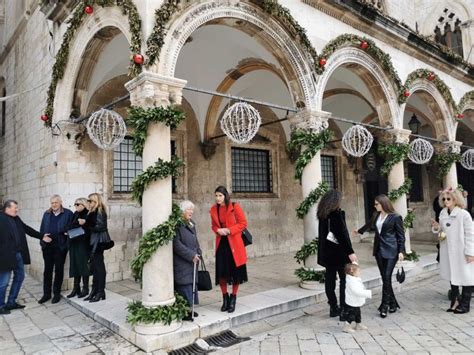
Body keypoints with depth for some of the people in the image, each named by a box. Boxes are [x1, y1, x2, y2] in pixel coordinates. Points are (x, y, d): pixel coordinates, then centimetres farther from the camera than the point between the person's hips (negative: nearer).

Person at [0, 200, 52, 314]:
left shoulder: (16, 219, 11)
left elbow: (27, 229, 18)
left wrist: (41, 236, 14)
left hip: (19, 254, 8)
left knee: (19, 277, 16)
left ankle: (11, 302, 29)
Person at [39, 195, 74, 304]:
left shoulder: (68, 213, -2)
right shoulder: (47, 214, 11)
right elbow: (42, 229, 11)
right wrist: (42, 241, 3)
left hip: (60, 246, -4)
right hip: (48, 246, 4)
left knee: (59, 270, 7)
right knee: (47, 270, 10)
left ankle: (57, 293, 18)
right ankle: (46, 293, 21)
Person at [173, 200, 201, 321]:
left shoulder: (191, 224, 13)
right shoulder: (177, 224, -15)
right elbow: (176, 244, -21)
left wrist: (198, 253, 7)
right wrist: (191, 255, -19)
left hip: (192, 261, 9)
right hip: (181, 262, -9)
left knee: (192, 285, 14)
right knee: (184, 286, -5)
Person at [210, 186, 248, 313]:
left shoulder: (235, 207, -9)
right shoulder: (213, 209, 4)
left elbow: (243, 223, -7)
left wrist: (229, 230, -16)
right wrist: (218, 230, -7)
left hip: (234, 243, -3)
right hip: (221, 243, 3)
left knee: (235, 272, 5)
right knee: (221, 273, 3)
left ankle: (233, 299, 23)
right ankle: (225, 298, 24)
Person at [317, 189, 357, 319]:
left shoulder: (323, 214, 5)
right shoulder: (336, 213, -16)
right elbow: (342, 233, -20)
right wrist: (350, 251, -19)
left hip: (327, 252, 7)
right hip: (338, 252, -7)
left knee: (330, 279, 11)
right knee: (345, 279, 5)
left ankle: (333, 308, 20)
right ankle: (343, 309, 4)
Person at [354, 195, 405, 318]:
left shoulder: (395, 217, -8)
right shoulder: (377, 216, 8)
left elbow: (401, 235, -5)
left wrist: (401, 251, -11)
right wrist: (360, 230, 39)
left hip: (390, 251, -6)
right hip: (379, 250, 6)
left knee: (387, 277, -8)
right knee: (385, 278, 8)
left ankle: (385, 305, 0)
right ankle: (393, 303, 21)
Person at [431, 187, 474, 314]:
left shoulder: (464, 214, -14)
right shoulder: (442, 214, 4)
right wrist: (437, 227, -7)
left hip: (462, 252, -6)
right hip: (448, 251, 6)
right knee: (452, 275, 15)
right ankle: (455, 301, 28)